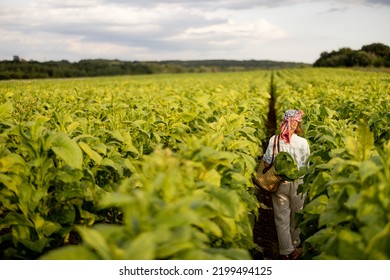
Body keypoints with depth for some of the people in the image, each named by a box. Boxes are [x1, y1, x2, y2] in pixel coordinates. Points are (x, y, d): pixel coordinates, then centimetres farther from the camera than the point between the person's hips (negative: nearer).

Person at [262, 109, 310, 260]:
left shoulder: (274, 140, -12)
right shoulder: (303, 142, -12)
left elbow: (266, 164, -9)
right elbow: (307, 165, -4)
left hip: (279, 184, 0)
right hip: (298, 183, 1)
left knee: (281, 218, 10)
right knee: (296, 217, 18)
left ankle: (286, 252, 15)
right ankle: (295, 247, 35)